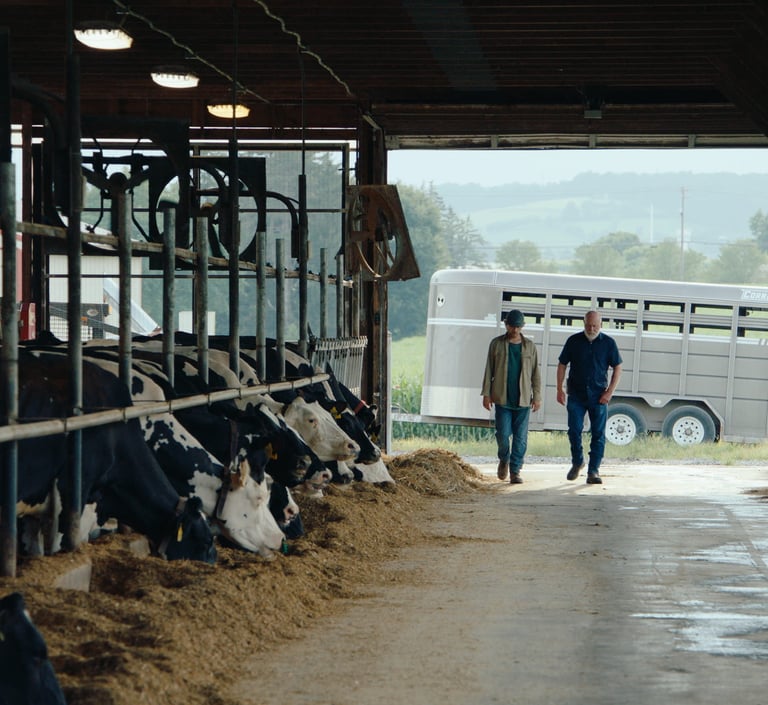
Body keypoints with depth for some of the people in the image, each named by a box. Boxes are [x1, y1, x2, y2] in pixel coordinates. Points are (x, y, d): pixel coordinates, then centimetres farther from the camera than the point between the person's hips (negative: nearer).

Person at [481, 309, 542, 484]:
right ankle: (504, 460, 22)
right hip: (502, 398, -1)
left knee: (520, 437, -1)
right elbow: (489, 370, 6)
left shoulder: (529, 346, 7)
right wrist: (486, 394, 0)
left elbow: (535, 373, 9)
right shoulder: (497, 344, 4)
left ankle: (515, 471, 6)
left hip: (523, 399, 1)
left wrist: (537, 396, 3)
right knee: (503, 433, -6)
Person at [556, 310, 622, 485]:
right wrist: (560, 390, 2)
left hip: (598, 396, 0)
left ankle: (593, 471, 2)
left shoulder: (608, 343, 0)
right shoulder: (574, 341, 2)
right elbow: (562, 364, 9)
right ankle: (577, 462, 20)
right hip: (576, 395, 0)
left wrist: (609, 392, -5)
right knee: (574, 430, -3)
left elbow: (617, 368, 4)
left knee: (598, 434, -2)